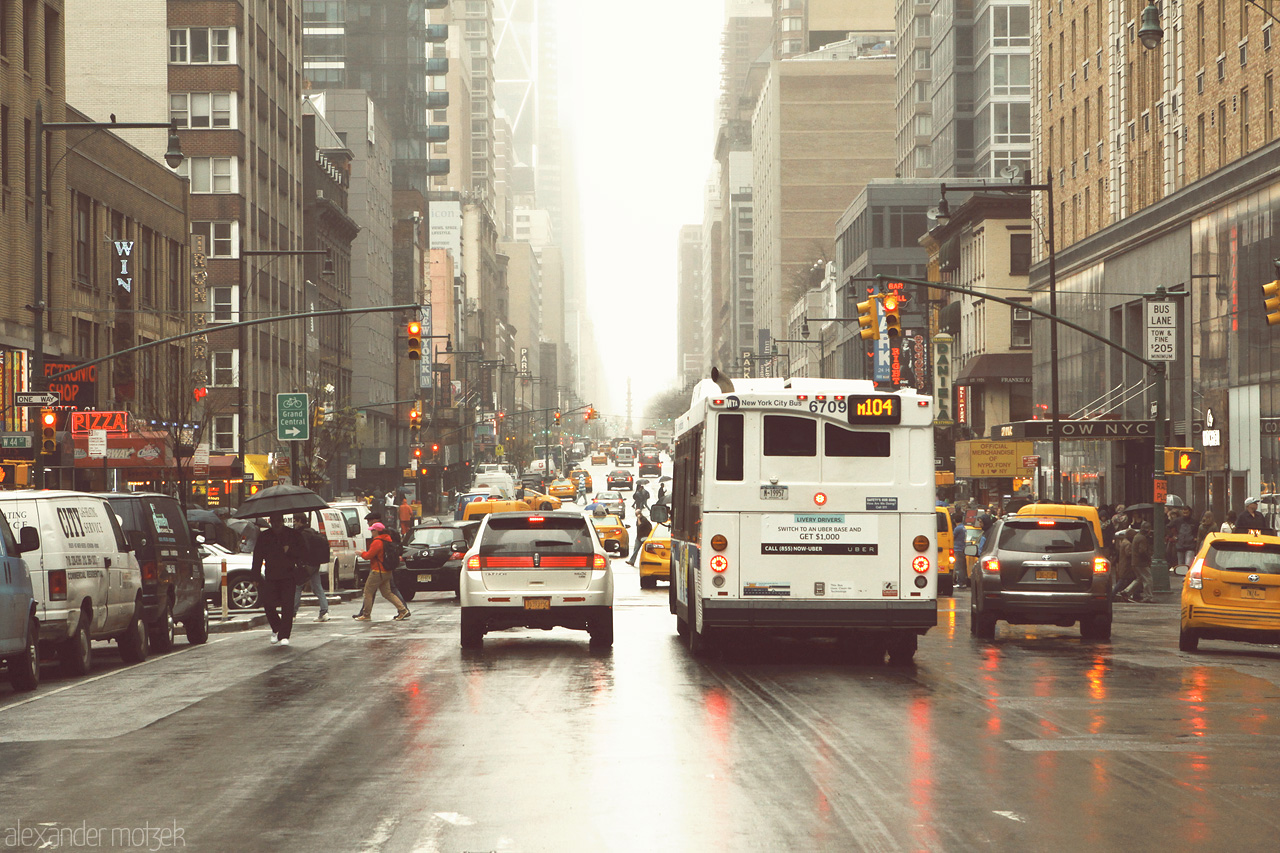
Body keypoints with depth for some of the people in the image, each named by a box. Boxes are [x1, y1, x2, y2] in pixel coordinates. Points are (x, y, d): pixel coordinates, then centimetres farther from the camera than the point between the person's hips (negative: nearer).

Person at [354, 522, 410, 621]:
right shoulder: (387, 540, 13)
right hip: (387, 572, 9)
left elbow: (369, 555, -16)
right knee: (387, 593, 14)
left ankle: (366, 615, 5)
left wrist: (362, 554, 4)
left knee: (368, 591, 2)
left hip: (378, 571, -9)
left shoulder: (377, 542, -16)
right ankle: (403, 610, 4)